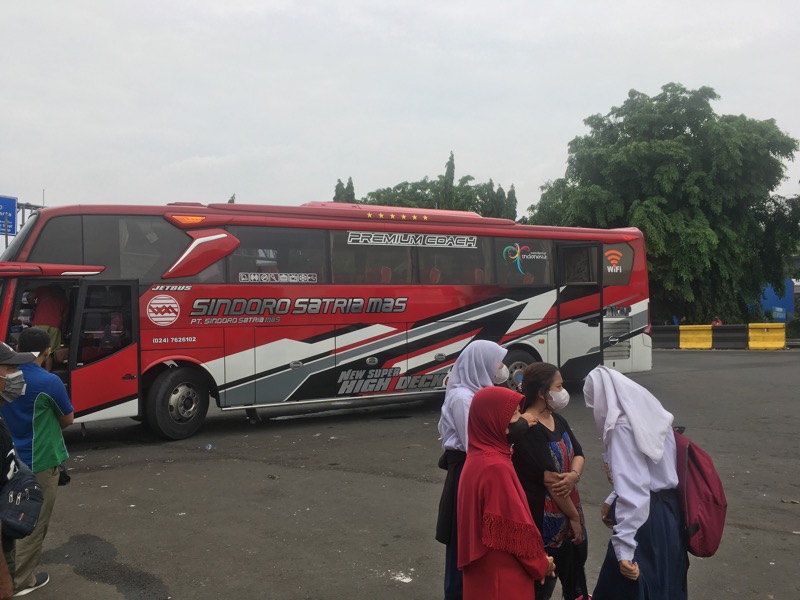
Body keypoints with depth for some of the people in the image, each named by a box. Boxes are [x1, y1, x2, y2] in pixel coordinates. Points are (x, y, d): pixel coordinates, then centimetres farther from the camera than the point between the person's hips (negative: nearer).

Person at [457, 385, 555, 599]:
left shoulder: (477, 458, 4)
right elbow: (516, 526, -20)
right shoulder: (496, 467, -25)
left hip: (485, 567, 9)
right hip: (502, 574, -9)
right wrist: (540, 563, -5)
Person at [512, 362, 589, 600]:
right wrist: (574, 516, -15)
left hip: (566, 506, 9)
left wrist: (574, 476, -17)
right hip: (542, 514, -9)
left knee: (575, 556, 25)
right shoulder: (528, 430, -23)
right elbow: (550, 479, -23)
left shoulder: (557, 420, 6)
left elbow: (578, 454, 6)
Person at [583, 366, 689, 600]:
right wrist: (612, 501, 23)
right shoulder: (649, 412, 7)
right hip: (668, 509, 9)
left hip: (645, 519, -9)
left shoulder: (623, 427, -22)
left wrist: (624, 549, -29)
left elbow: (633, 491, -29)